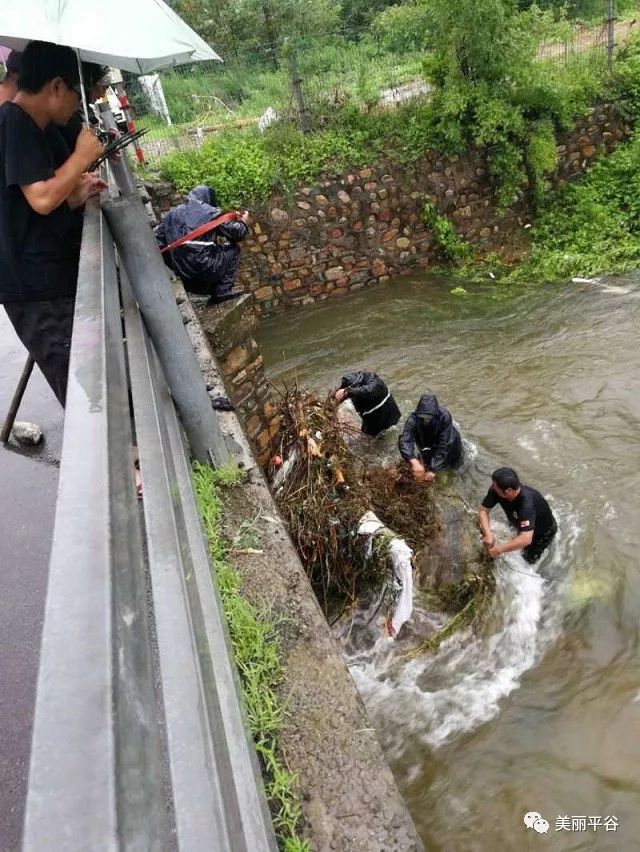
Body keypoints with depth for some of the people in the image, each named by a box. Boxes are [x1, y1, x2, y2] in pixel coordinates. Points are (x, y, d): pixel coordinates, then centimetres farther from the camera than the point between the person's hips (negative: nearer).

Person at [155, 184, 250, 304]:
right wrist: (243, 223, 24)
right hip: (206, 270, -6)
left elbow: (159, 237, 13)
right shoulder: (211, 213, -4)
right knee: (233, 249, 16)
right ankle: (223, 291, 8)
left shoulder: (173, 213, 11)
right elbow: (234, 232, 2)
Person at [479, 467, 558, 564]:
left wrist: (498, 550, -44)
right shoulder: (495, 490, -30)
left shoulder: (527, 503, -45)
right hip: (519, 525, 5)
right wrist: (488, 534, -33)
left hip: (542, 532, -5)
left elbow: (526, 539, -52)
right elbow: (483, 510, -18)